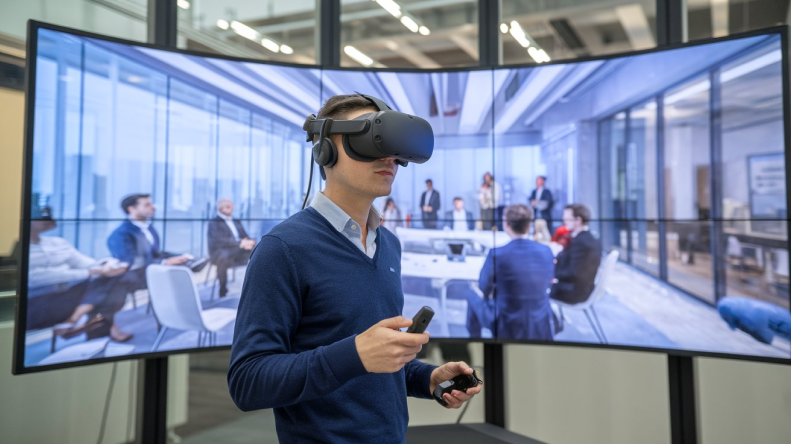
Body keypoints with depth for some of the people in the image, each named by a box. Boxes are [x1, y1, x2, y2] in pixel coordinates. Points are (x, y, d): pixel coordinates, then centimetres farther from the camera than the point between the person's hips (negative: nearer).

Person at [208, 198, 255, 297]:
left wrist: (250, 242, -12)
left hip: (239, 251, 5)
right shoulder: (214, 223, 4)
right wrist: (240, 243, -26)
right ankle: (223, 291, -27)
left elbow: (246, 237, 16)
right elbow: (219, 240, -13)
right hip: (220, 252, -5)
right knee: (223, 258, -40)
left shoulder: (237, 222, 25)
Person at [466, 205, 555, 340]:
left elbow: (484, 287, -4)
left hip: (506, 327, -3)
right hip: (541, 326, 4)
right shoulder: (546, 251, -9)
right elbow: (547, 283, 8)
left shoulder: (496, 254, -20)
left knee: (473, 296, 25)